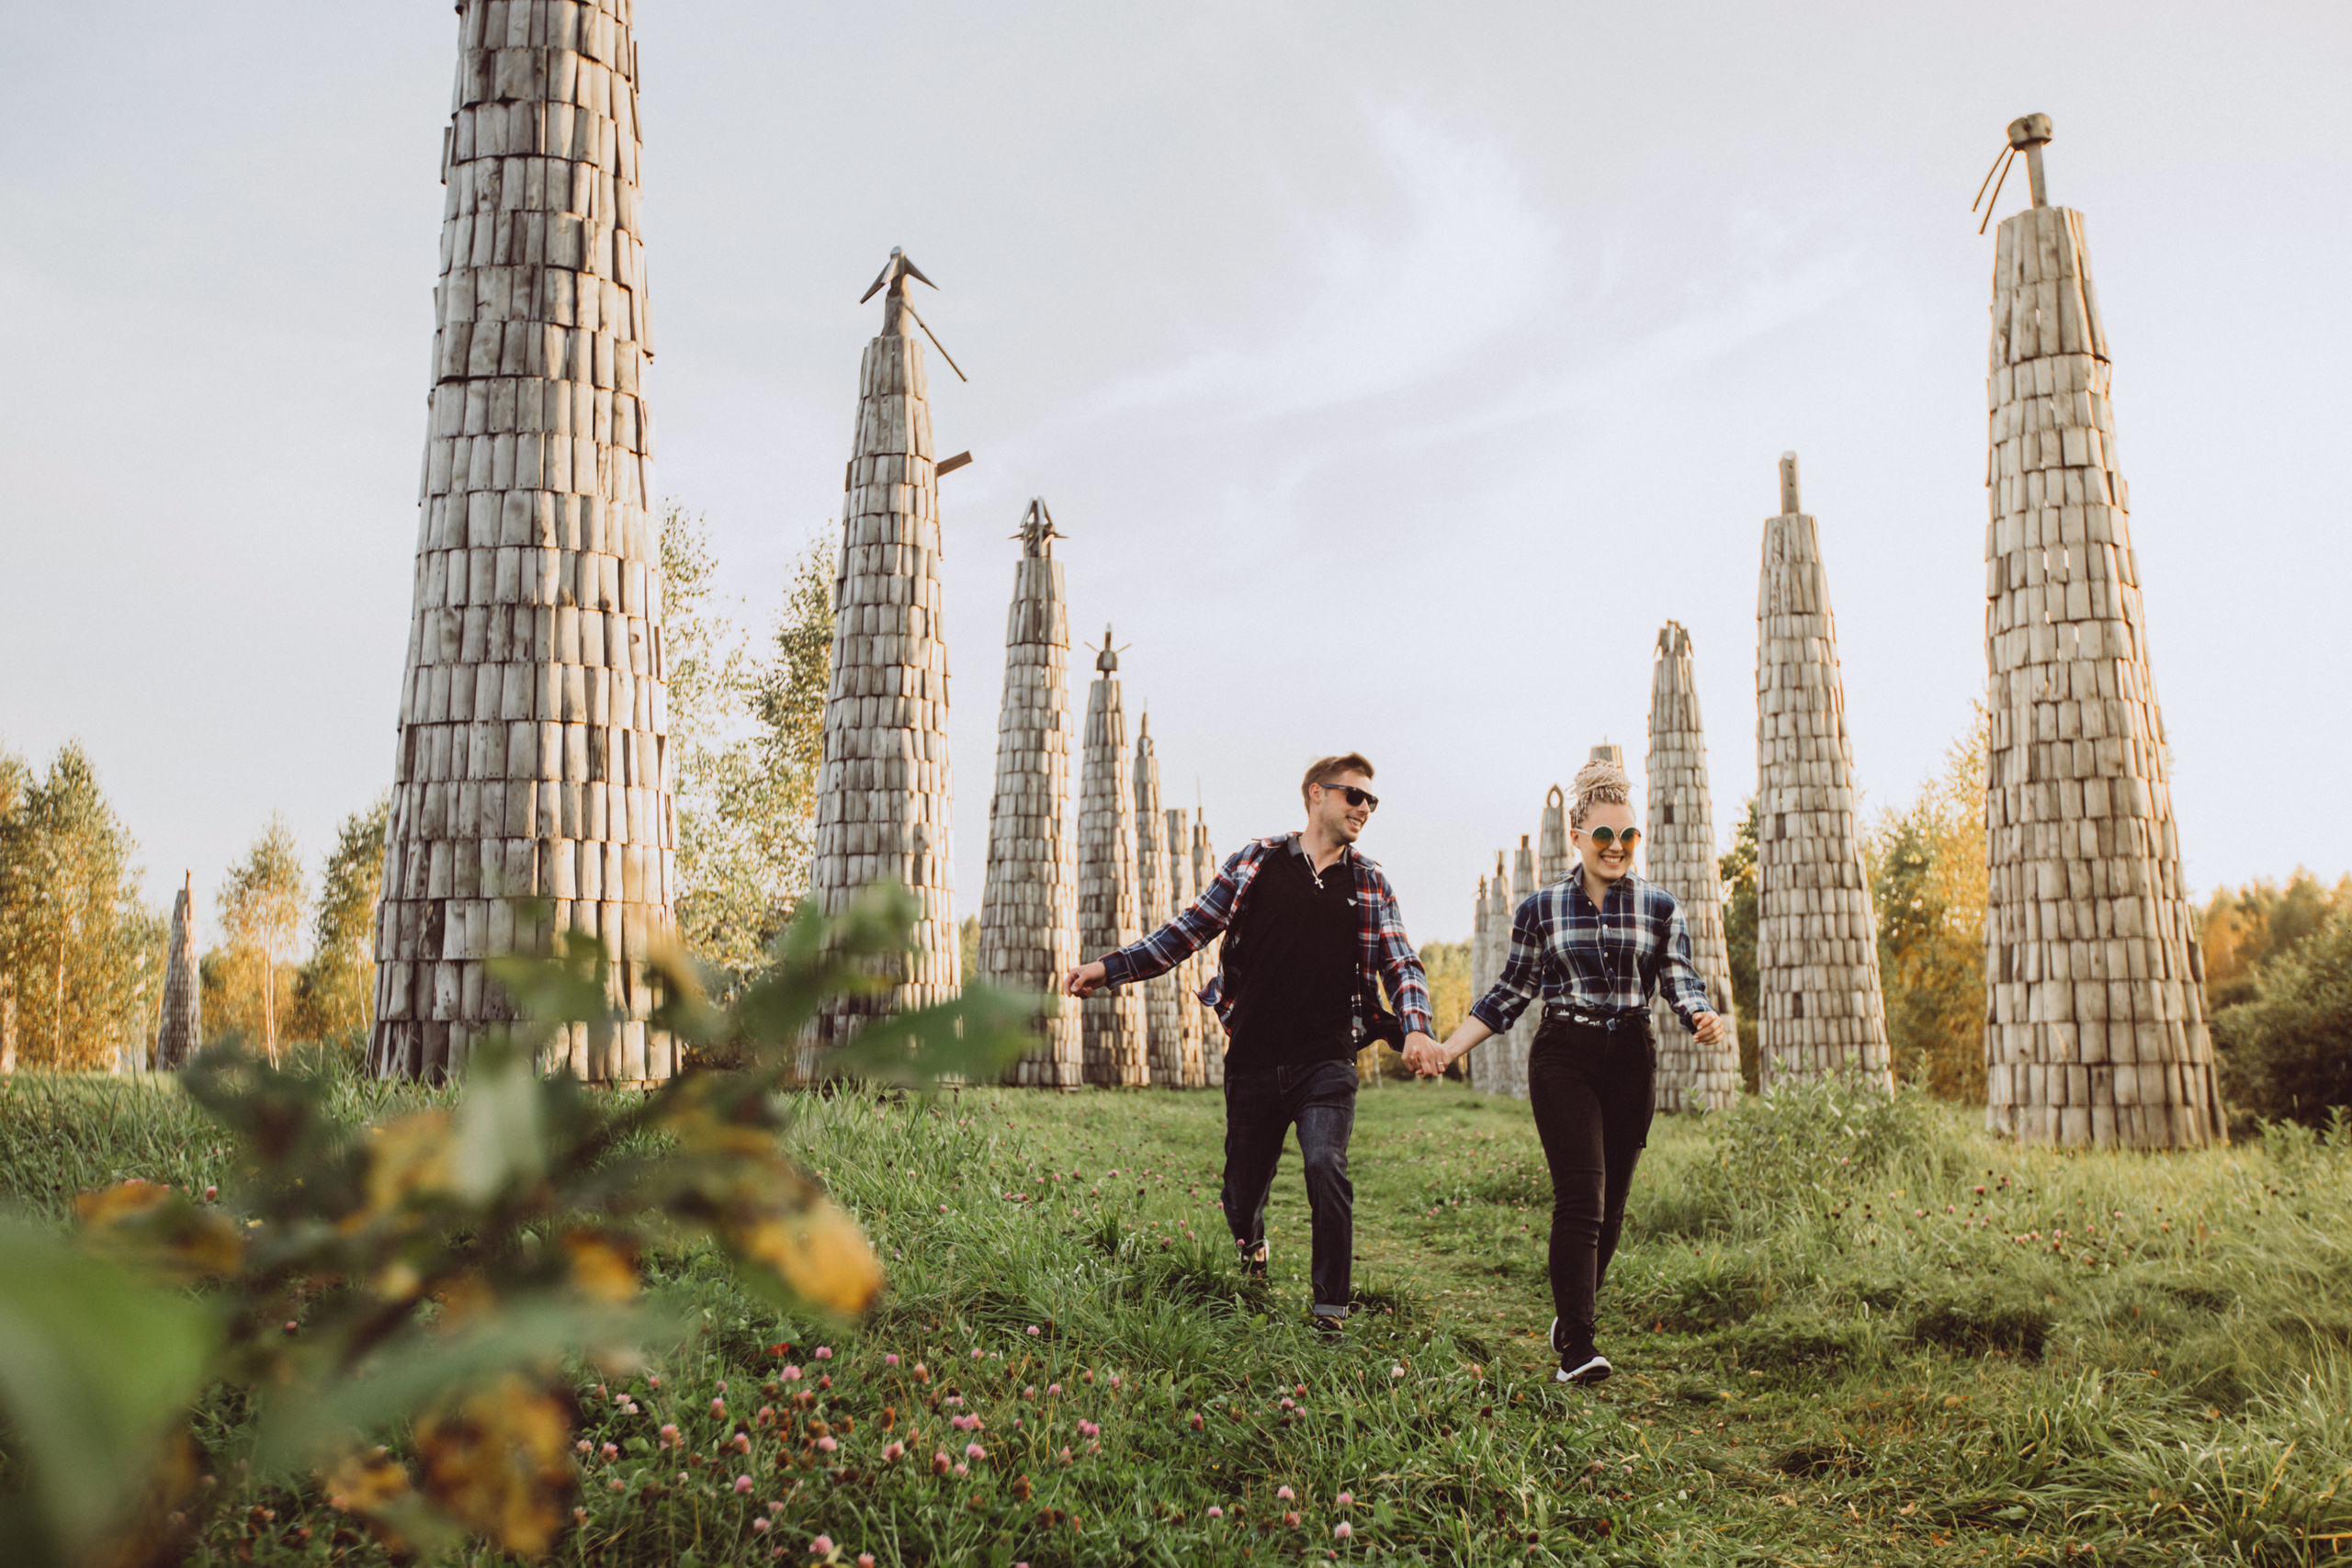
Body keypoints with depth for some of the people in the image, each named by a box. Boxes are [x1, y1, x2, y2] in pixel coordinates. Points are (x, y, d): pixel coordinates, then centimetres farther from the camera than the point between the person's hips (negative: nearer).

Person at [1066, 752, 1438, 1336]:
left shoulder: (1370, 885, 10)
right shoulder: (1256, 861, 6)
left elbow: (1401, 965, 5)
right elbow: (1191, 929, 8)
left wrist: (1417, 1028, -14)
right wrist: (1110, 967, 0)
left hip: (1326, 1062, 0)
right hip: (1253, 1062, 1)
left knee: (1325, 1164, -23)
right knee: (1242, 1191, 8)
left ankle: (1331, 1311, -9)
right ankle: (1250, 1247, 45)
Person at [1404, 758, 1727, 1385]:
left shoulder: (1659, 907, 6)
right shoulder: (1540, 908, 3)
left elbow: (1681, 981, 0)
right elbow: (1511, 992, 7)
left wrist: (1703, 1017, -23)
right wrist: (1448, 1047, -1)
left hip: (1631, 1060, 2)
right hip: (1563, 1058, -2)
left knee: (1610, 1203, 8)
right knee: (1581, 1198, -14)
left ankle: (1572, 1317, 28)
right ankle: (1576, 1345, -14)